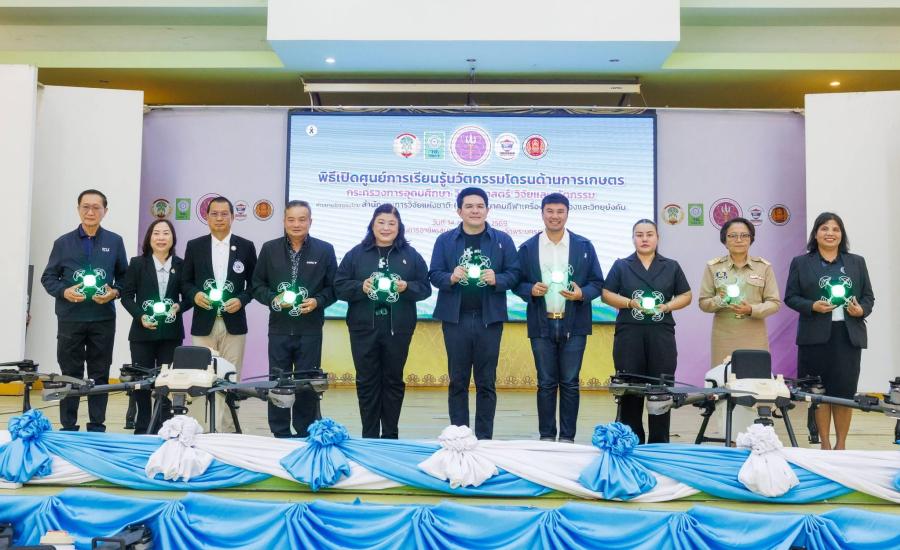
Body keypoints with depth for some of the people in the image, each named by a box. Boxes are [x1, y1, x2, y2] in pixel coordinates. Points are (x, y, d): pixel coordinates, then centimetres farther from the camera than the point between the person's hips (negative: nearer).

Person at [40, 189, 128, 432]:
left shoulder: (115, 242, 5)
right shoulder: (63, 243, 4)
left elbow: (125, 277, 8)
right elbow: (48, 277, 6)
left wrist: (114, 292, -11)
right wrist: (64, 291, -12)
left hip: (103, 319, 0)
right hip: (70, 319, 0)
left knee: (100, 375, 6)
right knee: (70, 374, 6)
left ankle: (97, 427, 15)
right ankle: (68, 428, 16)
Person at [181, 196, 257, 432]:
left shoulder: (246, 246, 4)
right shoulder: (194, 246, 6)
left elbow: (254, 283, 7)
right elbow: (185, 282, 9)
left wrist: (242, 299, -10)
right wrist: (195, 294, -11)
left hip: (233, 323, 0)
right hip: (203, 324, 1)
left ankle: (227, 431, 11)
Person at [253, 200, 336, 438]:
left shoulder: (325, 250, 2)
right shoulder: (269, 249, 5)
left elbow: (333, 287, 4)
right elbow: (257, 285, 7)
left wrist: (317, 302, -13)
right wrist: (273, 299, -11)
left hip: (310, 329, -1)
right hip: (279, 328, 1)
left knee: (307, 383, 5)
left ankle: (305, 435, 18)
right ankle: (280, 435, 18)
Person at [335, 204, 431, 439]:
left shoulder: (411, 255, 5)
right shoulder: (356, 253, 4)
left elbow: (425, 288, 4)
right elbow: (339, 286, 1)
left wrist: (406, 287, -15)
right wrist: (361, 287, -16)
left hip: (398, 329, 0)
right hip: (364, 328, 0)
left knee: (393, 380, 8)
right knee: (367, 382, 5)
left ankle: (390, 436, 19)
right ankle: (369, 436, 16)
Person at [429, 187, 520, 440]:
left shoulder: (502, 240, 4)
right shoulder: (445, 240, 4)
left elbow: (514, 274, 1)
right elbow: (434, 275, 1)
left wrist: (497, 279, -18)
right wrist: (451, 277, -19)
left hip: (489, 318, 0)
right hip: (455, 318, 0)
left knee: (486, 382, 7)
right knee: (457, 381, 8)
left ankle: (484, 438, 16)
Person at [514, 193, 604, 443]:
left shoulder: (584, 246, 4)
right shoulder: (528, 248, 5)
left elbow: (597, 283, 5)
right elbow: (518, 282, 7)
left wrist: (581, 294, -14)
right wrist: (531, 290, -14)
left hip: (573, 325, 0)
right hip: (542, 325, 0)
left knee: (570, 383, 4)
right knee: (546, 383, 7)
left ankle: (567, 437, 13)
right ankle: (546, 436, 16)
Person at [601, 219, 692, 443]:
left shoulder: (671, 267, 12)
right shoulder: (621, 265, 8)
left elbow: (686, 295, 12)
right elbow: (606, 294, 4)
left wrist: (668, 306, -7)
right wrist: (630, 303, -11)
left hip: (661, 333, 1)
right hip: (629, 333, -1)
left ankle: (659, 443, 10)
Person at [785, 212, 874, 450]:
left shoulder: (857, 262, 12)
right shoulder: (801, 263, 5)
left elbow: (869, 296, 13)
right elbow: (790, 297, 3)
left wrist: (861, 310, -8)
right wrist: (813, 306, -14)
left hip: (848, 336, 2)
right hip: (816, 336, -1)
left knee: (845, 391, 2)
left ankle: (841, 444, 17)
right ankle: (825, 444, 15)